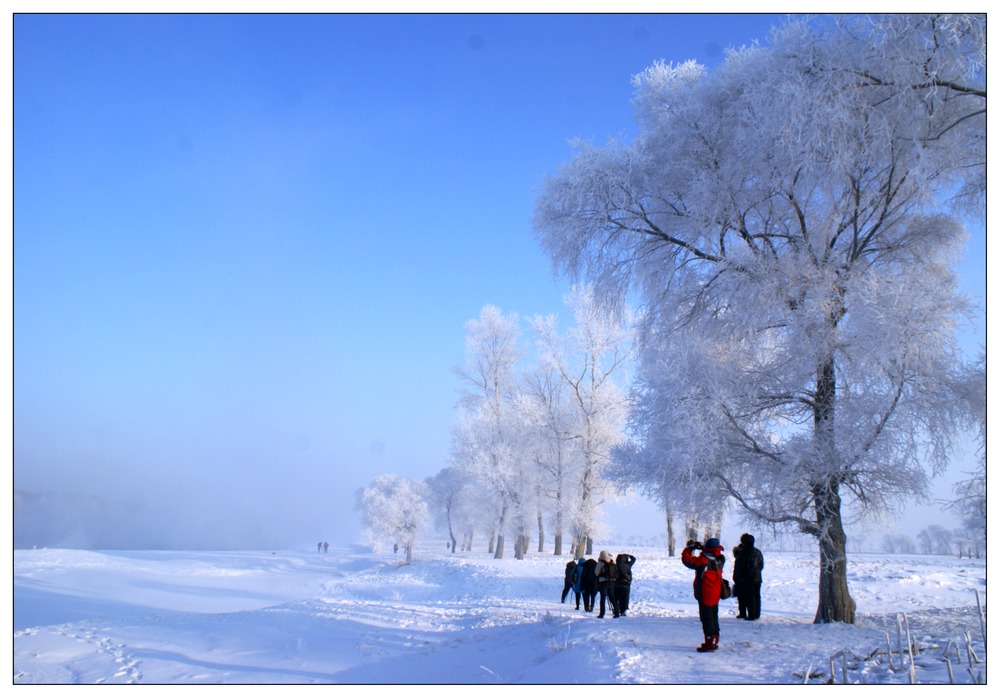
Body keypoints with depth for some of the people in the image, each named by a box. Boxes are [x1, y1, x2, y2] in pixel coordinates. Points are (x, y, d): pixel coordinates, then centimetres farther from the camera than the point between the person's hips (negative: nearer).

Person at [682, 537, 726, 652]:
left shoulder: (703, 561, -22)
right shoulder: (720, 560, -2)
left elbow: (687, 559, -18)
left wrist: (689, 548, -3)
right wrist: (702, 547, 11)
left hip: (705, 596, -7)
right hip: (715, 595, 7)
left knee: (706, 618, -2)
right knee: (713, 617, 18)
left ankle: (709, 643, -1)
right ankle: (714, 641, 28)